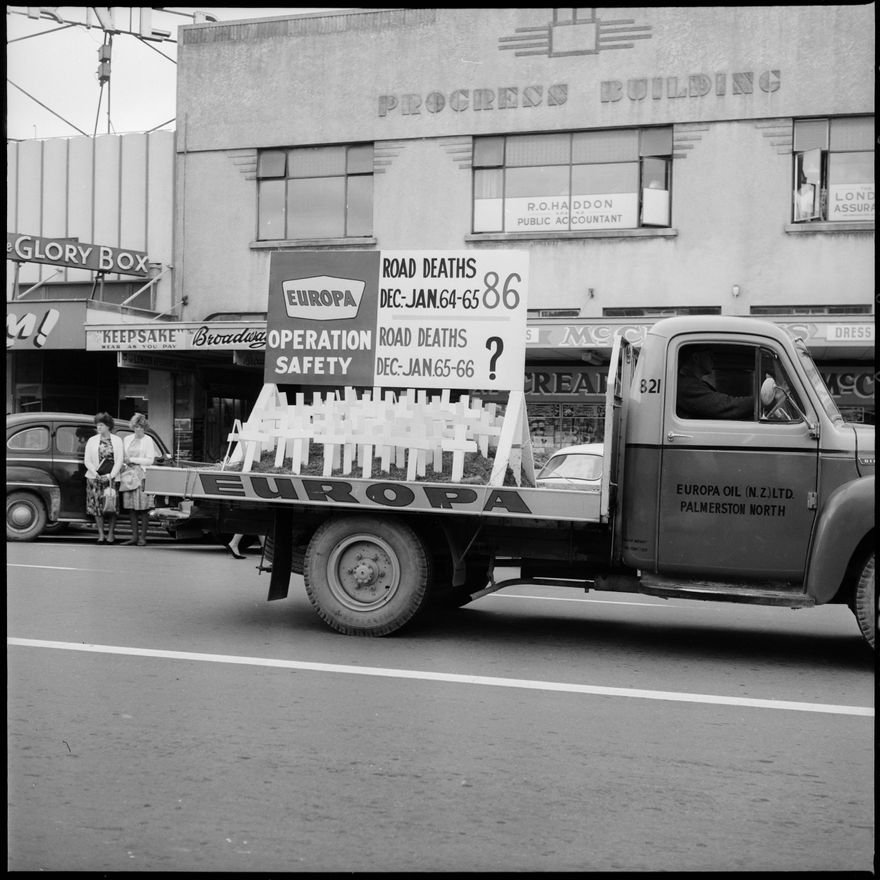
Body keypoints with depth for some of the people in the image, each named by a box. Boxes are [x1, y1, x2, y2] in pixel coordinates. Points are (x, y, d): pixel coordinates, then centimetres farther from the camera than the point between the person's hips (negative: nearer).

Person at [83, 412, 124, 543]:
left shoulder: (117, 440, 6)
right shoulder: (92, 440, 10)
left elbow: (119, 460, 2)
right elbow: (87, 460, 7)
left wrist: (111, 475, -9)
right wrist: (95, 473, -8)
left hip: (112, 478, -1)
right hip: (95, 478, 1)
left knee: (112, 507, -4)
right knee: (97, 506, -2)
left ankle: (110, 535, 3)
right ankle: (101, 535, 4)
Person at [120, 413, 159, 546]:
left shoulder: (148, 440, 2)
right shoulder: (127, 439, 14)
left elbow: (150, 460, -5)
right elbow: (123, 457, 21)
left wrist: (132, 460, -8)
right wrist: (125, 461, 0)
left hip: (143, 476, -4)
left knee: (143, 508, -5)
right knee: (131, 508, 1)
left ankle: (142, 537, -3)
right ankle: (134, 536, 6)